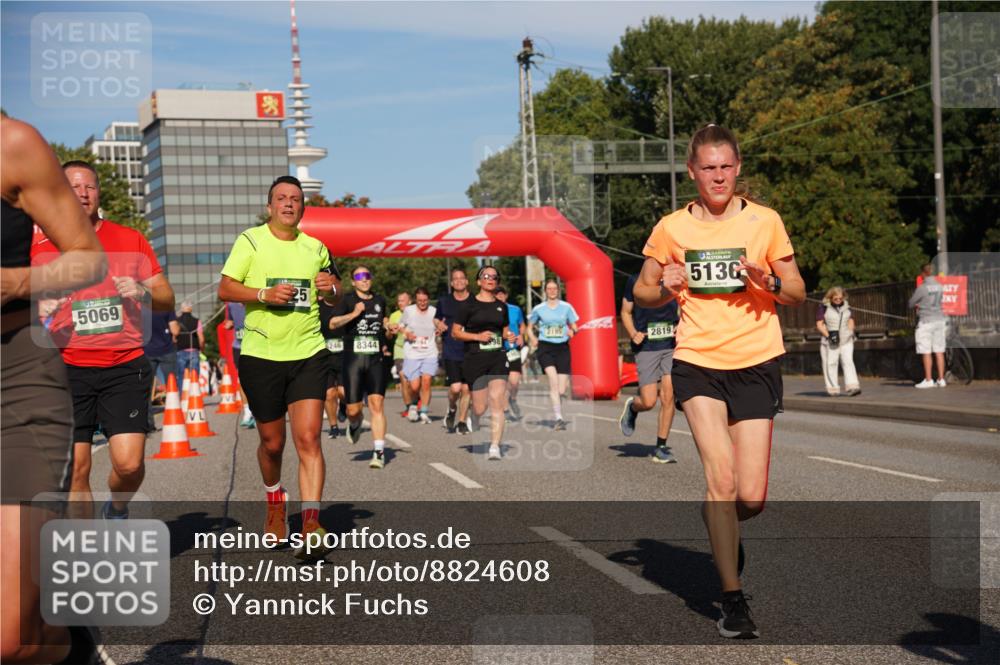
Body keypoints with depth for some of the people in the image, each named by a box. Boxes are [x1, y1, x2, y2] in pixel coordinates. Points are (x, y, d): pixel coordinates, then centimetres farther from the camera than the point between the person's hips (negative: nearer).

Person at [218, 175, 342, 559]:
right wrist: (264, 294, -18)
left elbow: (335, 298, 21)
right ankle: (275, 500, 38)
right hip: (260, 355, -1)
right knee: (272, 442, 9)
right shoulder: (250, 241, 3)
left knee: (308, 438, -13)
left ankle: (311, 525, -16)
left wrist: (331, 288, -2)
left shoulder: (315, 248, 12)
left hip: (308, 354, 1)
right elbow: (224, 289, -3)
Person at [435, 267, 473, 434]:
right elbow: (437, 319, 20)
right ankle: (451, 410, 19)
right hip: (450, 351, 0)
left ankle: (462, 421, 17)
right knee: (455, 387, -12)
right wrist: (439, 324, -3)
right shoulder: (444, 300, 6)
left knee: (466, 388, 2)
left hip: (470, 351, 1)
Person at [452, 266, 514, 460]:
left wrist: (509, 336, 2)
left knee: (496, 403, -10)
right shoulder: (468, 304, -1)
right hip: (475, 359, -3)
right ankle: (473, 421, 37)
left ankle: (495, 447, -11)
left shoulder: (501, 306, 13)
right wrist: (478, 336, -14)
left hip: (498, 358, 3)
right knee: (480, 407, 0)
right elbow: (455, 332, -1)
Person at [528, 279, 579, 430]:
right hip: (545, 347, -2)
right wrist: (533, 339, -2)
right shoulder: (539, 309, 5)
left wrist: (572, 331, -10)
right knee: (553, 377, -25)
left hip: (562, 347, 2)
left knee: (561, 390, -4)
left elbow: (574, 327, 13)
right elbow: (530, 328, 17)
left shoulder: (566, 307, 6)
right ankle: (558, 418, -24)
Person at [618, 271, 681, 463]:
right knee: (649, 401, -8)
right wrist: (633, 333, -8)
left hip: (671, 346, 2)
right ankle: (632, 408, 30)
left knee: (668, 396, -6)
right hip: (646, 347, -2)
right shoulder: (635, 281, 0)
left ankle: (661, 447, 7)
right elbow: (626, 312, 9)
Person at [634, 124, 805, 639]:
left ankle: (721, 524, 35)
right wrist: (664, 289, -10)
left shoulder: (765, 221, 2)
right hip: (697, 364, -1)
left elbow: (797, 293, 8)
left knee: (751, 499, -2)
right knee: (721, 477, -17)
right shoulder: (671, 228, 3)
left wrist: (769, 281, -14)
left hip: (756, 364, 1)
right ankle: (733, 598, -4)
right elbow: (641, 291, 13)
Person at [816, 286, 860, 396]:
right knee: (830, 364, -1)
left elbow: (851, 321, 22)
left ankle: (852, 387, -17)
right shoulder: (823, 308, -4)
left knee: (848, 361, -9)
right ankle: (833, 389, 6)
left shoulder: (846, 307, 11)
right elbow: (819, 325, -6)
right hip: (830, 342, -3)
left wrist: (850, 333, 5)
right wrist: (828, 335, -17)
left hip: (846, 341, 3)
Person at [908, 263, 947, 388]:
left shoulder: (922, 288, -12)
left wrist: (917, 304, 20)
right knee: (939, 352, 8)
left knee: (926, 353, -1)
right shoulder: (939, 286, 6)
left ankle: (928, 380, 0)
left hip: (926, 321, -6)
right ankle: (941, 379, 9)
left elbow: (910, 304, -4)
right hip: (939, 319, 6)